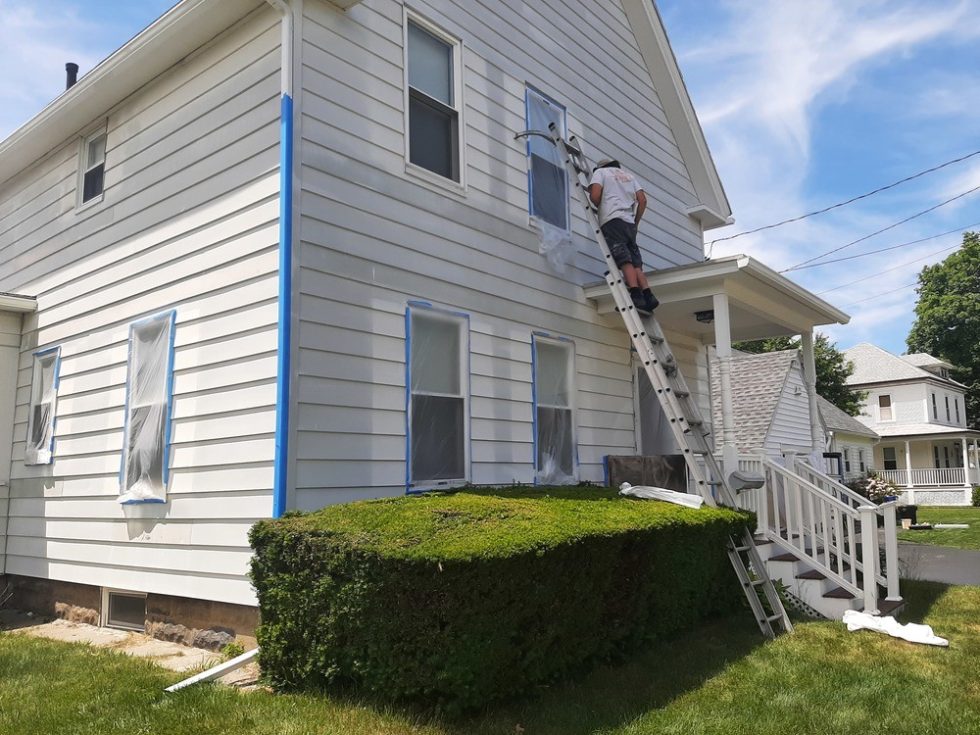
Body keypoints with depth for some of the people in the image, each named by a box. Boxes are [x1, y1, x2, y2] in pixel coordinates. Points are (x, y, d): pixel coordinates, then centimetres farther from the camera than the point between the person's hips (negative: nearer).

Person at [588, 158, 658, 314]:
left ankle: (636, 294, -30)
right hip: (629, 223, 5)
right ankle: (647, 294, -15)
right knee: (635, 262, 1)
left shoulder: (600, 172, 15)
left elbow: (595, 196, -4)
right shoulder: (629, 175, 29)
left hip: (612, 220, -5)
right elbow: (642, 200, 16)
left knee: (624, 260, -17)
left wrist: (600, 207, 17)